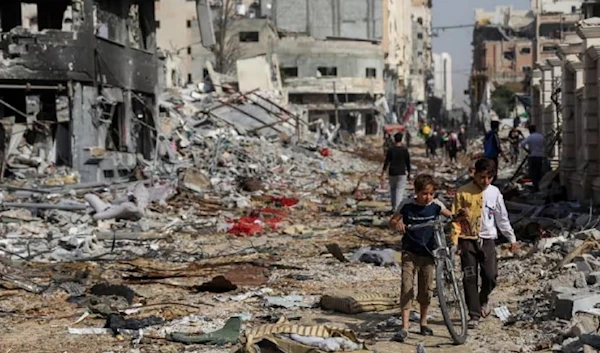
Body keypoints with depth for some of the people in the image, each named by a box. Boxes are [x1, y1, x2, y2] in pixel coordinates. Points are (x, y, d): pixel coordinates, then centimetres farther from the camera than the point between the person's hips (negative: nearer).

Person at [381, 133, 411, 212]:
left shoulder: (390, 150, -2)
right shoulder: (405, 150, -5)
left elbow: (386, 162, -3)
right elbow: (408, 162, 0)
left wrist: (383, 173, 0)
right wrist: (408, 173, 11)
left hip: (392, 173, 2)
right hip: (402, 173, -2)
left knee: (393, 190, 17)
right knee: (400, 191, -2)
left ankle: (394, 207, 23)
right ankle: (396, 208, -14)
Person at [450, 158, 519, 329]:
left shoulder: (494, 193, 4)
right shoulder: (463, 192, -4)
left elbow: (502, 218, 13)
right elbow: (456, 218, -2)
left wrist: (512, 238, 13)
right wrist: (454, 241, -8)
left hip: (487, 240, 2)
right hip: (468, 240, -2)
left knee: (490, 276, -4)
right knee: (470, 278, -3)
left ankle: (483, 299, 28)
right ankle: (474, 315, 5)